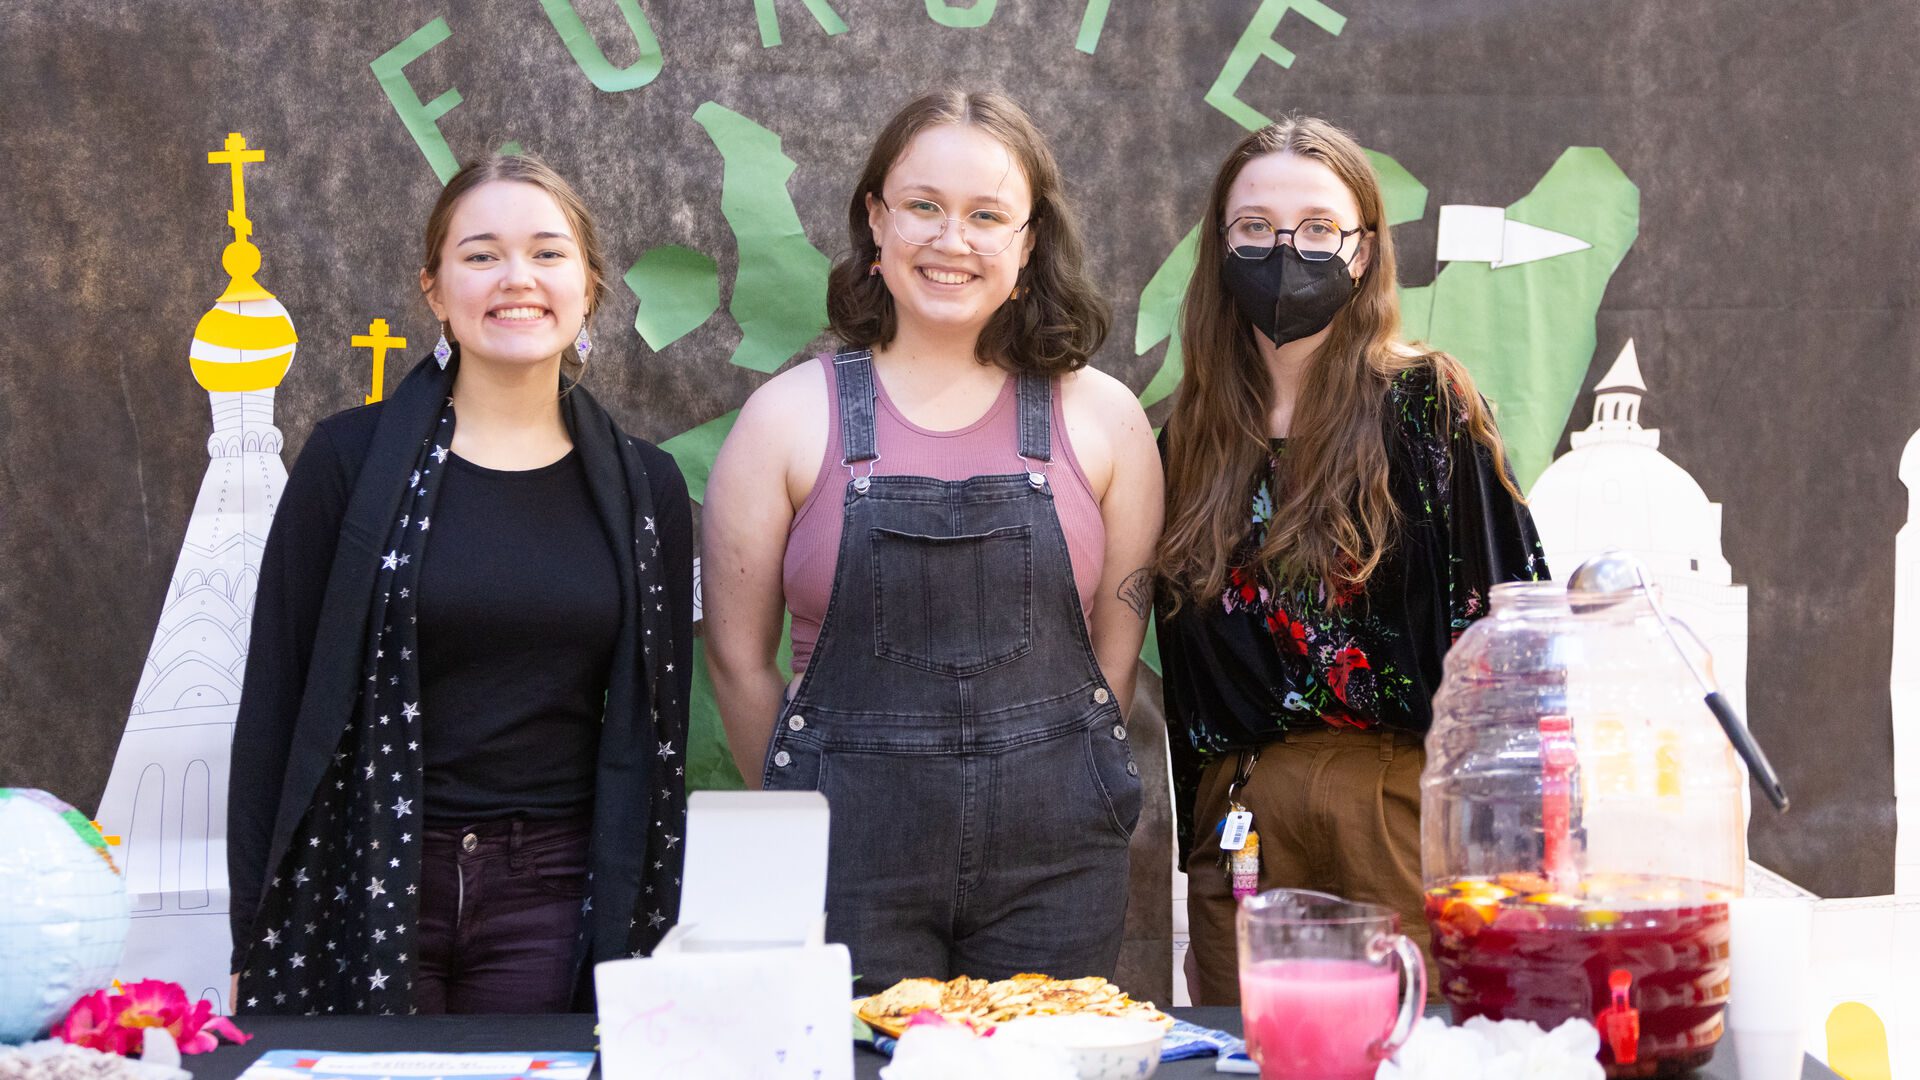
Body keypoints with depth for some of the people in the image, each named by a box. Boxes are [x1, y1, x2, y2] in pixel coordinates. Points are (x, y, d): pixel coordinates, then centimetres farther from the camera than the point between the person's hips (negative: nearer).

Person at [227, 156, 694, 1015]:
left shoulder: (643, 488, 5)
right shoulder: (352, 460, -2)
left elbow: (656, 730, 9)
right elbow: (273, 697, -1)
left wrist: (648, 939, 6)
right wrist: (252, 942, -4)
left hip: (555, 901, 2)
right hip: (365, 885, -1)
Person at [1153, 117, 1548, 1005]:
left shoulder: (1427, 406, -2)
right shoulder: (1193, 436, 10)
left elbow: (1503, 605, -5)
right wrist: (1202, 831, 11)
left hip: (1404, 809, -4)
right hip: (1239, 823, 4)